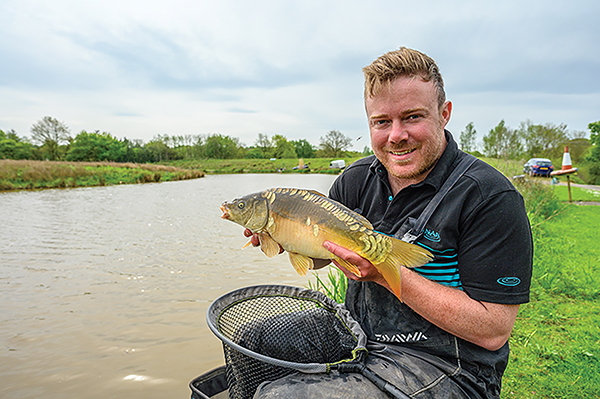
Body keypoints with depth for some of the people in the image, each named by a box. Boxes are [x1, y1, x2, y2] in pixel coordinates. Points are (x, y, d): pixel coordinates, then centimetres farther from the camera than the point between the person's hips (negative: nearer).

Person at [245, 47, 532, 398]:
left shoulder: (490, 197, -19)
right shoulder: (357, 179, 0)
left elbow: (493, 331, -20)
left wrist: (386, 274, -28)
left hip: (442, 368, -6)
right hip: (357, 334, 6)